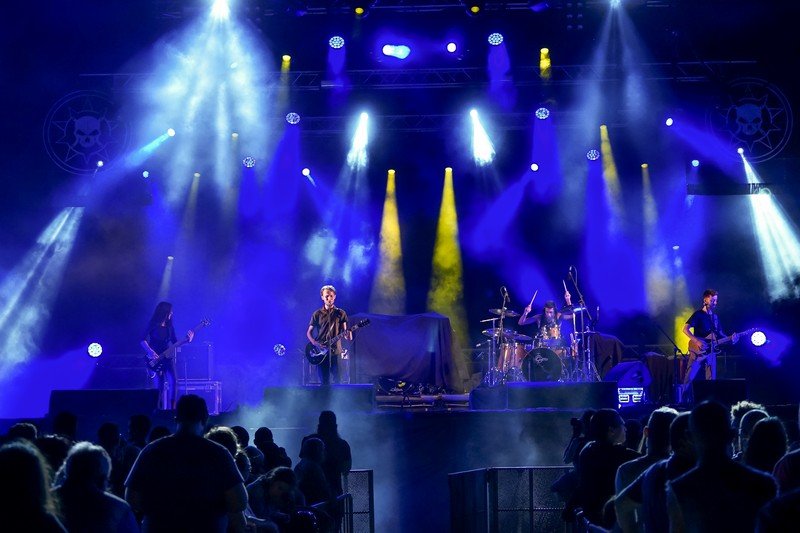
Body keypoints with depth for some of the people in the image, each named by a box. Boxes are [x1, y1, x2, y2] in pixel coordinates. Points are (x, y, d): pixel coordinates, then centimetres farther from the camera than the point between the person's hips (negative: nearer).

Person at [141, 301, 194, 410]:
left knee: (173, 381, -14)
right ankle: (161, 409, 2)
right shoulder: (153, 325, -3)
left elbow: (175, 342, 13)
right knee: (161, 384, -8)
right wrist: (150, 351, -24)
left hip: (168, 357, 4)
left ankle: (172, 408, -10)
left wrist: (187, 340, -2)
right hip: (155, 359, -4)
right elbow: (143, 341, -8)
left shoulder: (170, 327, 12)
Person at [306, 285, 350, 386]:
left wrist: (348, 336, -20)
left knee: (338, 381, -6)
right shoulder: (317, 314, 8)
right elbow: (309, 332, 10)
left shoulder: (341, 313, 8)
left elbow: (344, 331, 4)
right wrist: (315, 343, -9)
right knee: (324, 381, 0)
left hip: (336, 352, 0)